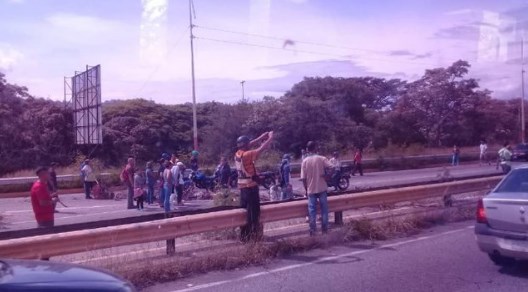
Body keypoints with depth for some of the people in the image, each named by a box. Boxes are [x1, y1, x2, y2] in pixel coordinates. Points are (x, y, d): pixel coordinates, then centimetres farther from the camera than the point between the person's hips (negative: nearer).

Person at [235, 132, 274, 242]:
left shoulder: (238, 154, 4)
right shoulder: (247, 155, -19)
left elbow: (251, 145, 14)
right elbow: (262, 148, -16)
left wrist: (262, 136, 12)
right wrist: (270, 138, -2)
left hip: (242, 186, 8)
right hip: (251, 186, -8)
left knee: (244, 210, 15)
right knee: (253, 211, -1)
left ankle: (243, 235, 21)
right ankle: (251, 236, 1)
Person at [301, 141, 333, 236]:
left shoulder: (305, 161, -4)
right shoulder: (321, 158, -6)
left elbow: (303, 178, -4)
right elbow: (332, 167, -18)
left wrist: (306, 189, 7)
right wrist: (325, 175, -3)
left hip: (311, 189, 0)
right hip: (321, 188, 0)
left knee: (312, 210, 5)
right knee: (324, 208, 11)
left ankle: (312, 230, 4)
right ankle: (325, 228, 15)